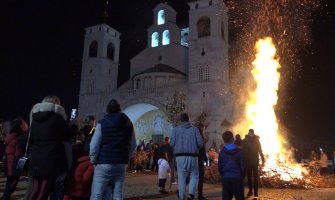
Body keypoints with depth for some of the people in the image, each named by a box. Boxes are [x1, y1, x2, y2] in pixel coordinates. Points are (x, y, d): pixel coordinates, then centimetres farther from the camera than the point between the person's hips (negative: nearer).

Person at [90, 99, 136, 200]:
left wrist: (93, 161, 4)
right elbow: (133, 145, 11)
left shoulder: (102, 123, -3)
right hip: (121, 165, 4)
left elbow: (94, 145, -8)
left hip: (104, 164, -4)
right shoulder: (128, 124, 10)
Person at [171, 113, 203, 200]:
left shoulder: (176, 129, 1)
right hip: (192, 156, 0)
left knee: (181, 177, 9)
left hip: (180, 156, 0)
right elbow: (200, 143, -2)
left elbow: (172, 143, -2)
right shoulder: (194, 129, 3)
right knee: (194, 175, 15)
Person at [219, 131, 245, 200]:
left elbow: (220, 166, 3)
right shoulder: (238, 150, -5)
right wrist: (242, 176, 9)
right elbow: (243, 165, -3)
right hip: (237, 177, -2)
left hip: (225, 178, 2)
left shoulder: (222, 151, 0)